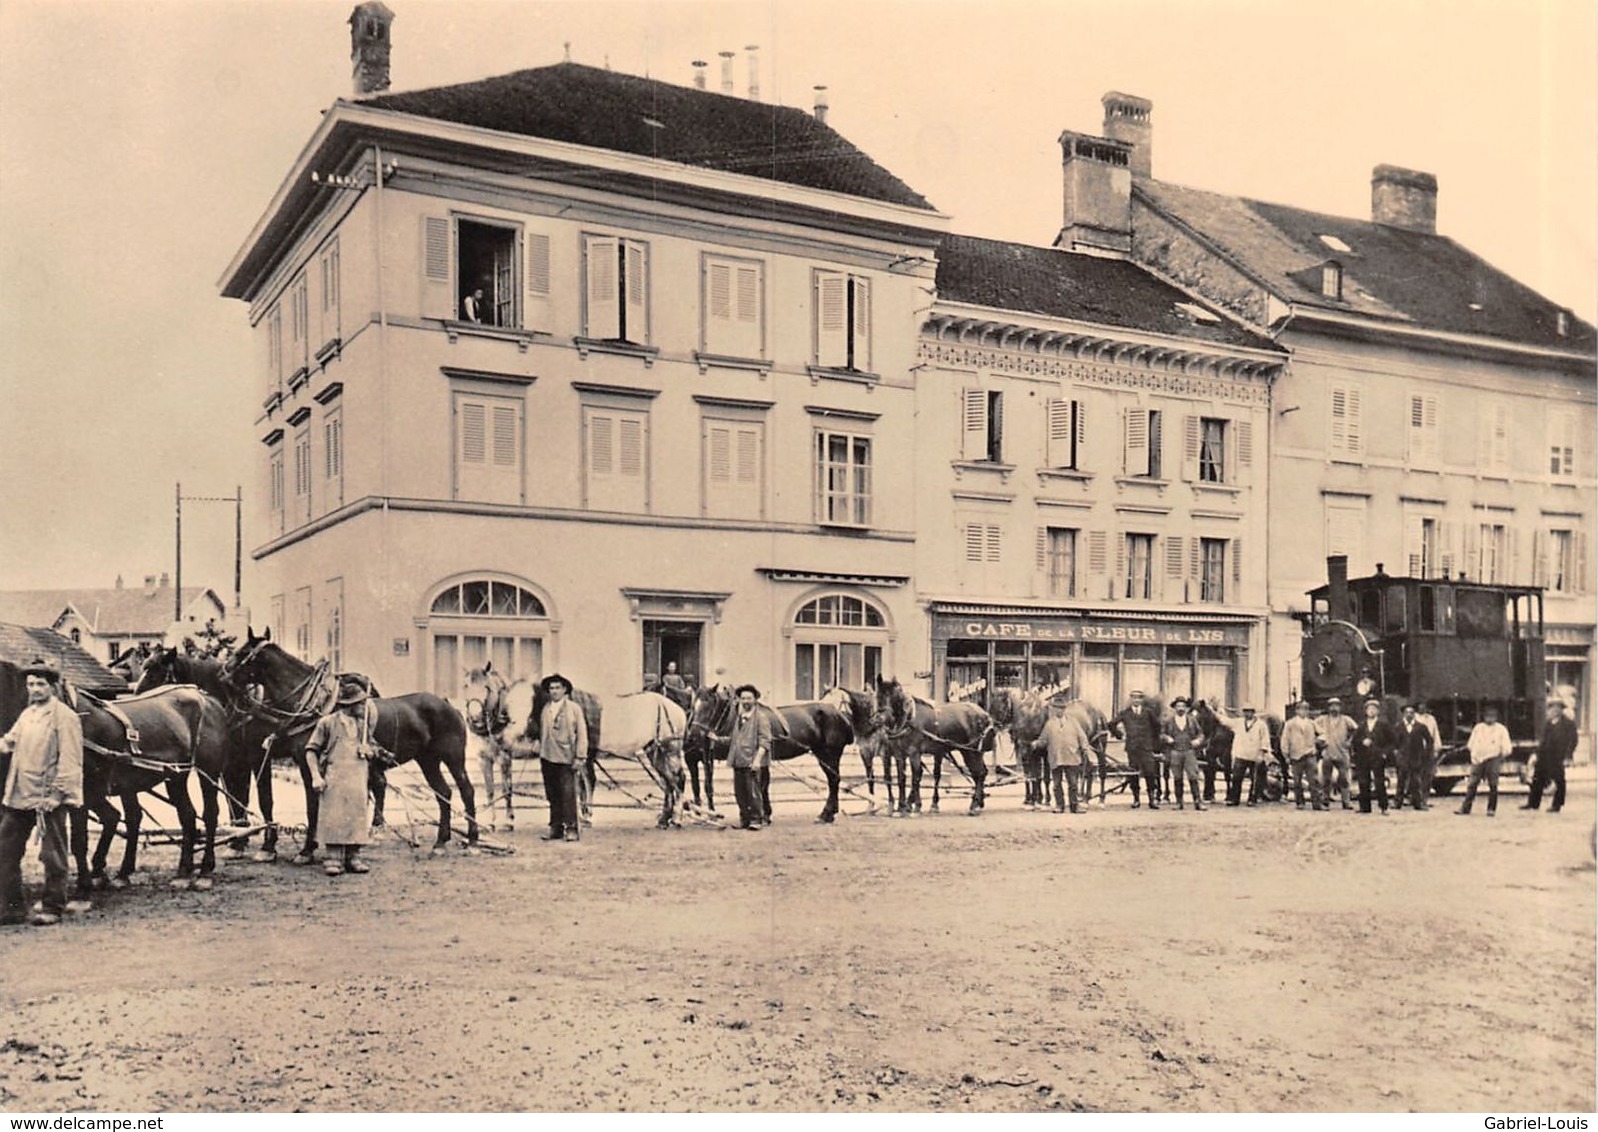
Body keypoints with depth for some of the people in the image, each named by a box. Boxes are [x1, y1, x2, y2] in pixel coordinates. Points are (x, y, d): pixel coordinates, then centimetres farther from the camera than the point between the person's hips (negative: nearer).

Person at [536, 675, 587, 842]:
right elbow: (542, 732, 13)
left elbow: (581, 733, -3)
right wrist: (540, 754, 8)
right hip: (548, 758, 4)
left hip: (565, 759, -4)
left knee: (568, 794, -5)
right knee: (552, 795, 9)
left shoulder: (574, 708, -1)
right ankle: (555, 827, 16)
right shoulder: (546, 709, 10)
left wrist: (579, 757, -9)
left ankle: (571, 828, 1)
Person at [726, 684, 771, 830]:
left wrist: (757, 759, -19)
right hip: (737, 761, 6)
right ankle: (745, 819, 18)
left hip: (752, 762, -6)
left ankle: (756, 819, 3)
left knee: (753, 791, -6)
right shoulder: (736, 718, 16)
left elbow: (764, 741, -10)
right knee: (739, 792, 8)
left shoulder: (761, 717, -3)